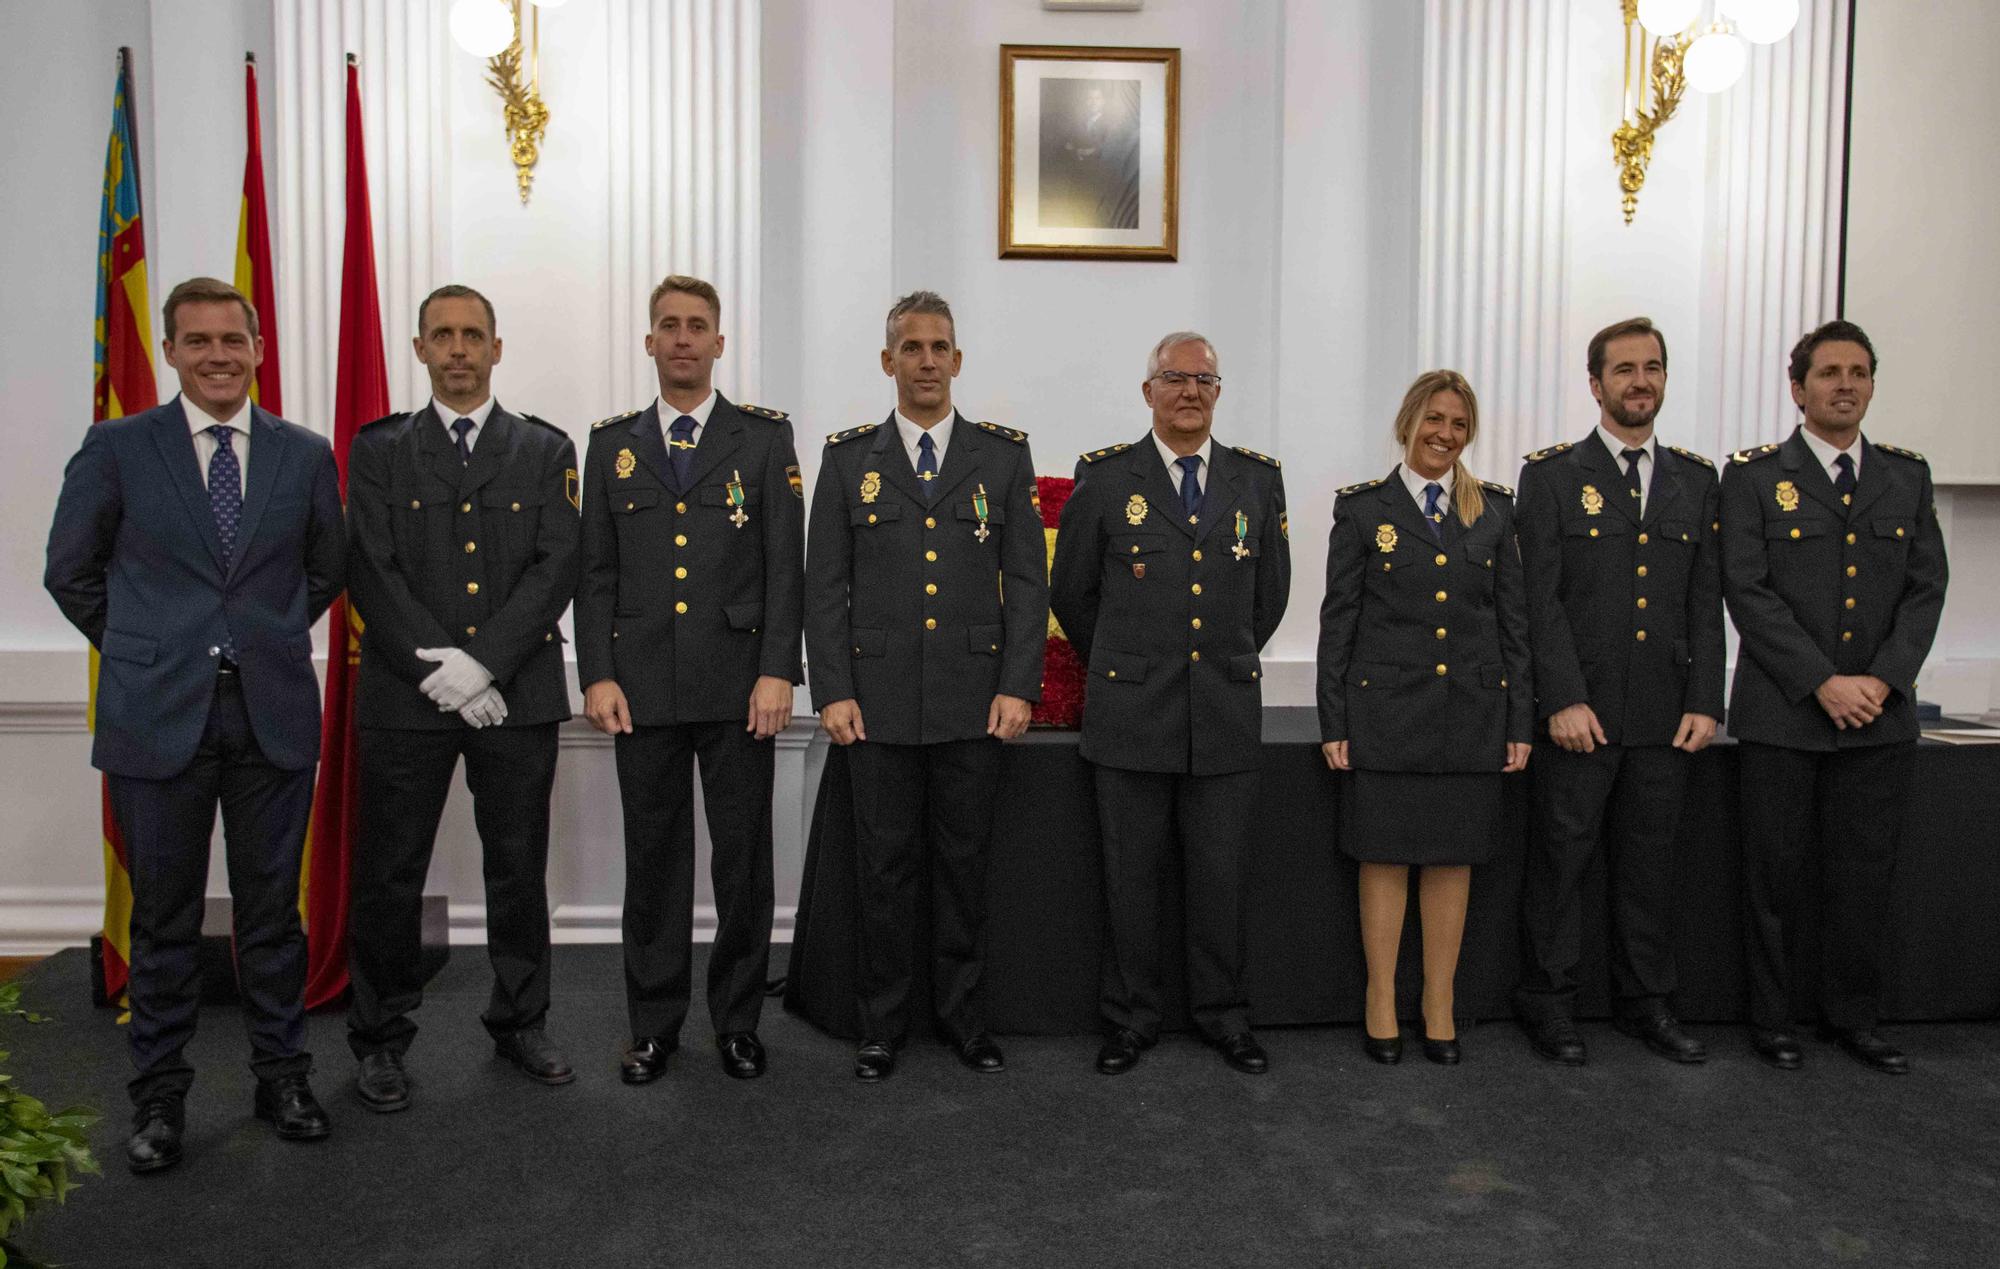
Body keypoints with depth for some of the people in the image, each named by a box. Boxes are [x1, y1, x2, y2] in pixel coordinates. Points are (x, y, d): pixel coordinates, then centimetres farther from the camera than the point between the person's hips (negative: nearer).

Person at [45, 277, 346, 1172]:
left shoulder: (306, 454, 5)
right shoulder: (117, 449, 1)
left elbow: (328, 568, 17)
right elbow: (71, 572, 8)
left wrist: (274, 637, 11)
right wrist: (142, 650, 7)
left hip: (273, 714, 1)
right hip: (158, 717, -1)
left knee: (272, 908, 10)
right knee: (164, 917, 8)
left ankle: (282, 1074, 24)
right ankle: (159, 1095, 22)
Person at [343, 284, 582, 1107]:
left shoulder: (546, 451, 7)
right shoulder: (379, 451, 7)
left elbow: (557, 567, -4)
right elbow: (371, 574, -3)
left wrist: (483, 663, -14)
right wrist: (437, 669, -14)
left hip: (518, 696, 1)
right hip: (405, 699, 0)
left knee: (518, 868, 10)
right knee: (389, 875, 6)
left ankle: (520, 1022, 26)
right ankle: (381, 1038, 22)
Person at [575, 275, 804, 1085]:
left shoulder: (765, 436, 4)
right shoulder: (613, 443, 11)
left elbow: (785, 563, -1)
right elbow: (595, 571, 9)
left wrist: (778, 671, -10)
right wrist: (597, 674, -1)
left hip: (738, 684, -2)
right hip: (643, 686, 2)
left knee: (743, 857, 5)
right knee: (653, 858, 8)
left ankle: (738, 1021, 20)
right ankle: (654, 1025, 21)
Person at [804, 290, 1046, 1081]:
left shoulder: (1003, 454, 6)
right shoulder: (848, 458, 6)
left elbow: (1027, 579, 3)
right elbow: (825, 585, 3)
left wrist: (1018, 685, -5)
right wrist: (832, 690, -5)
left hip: (973, 699, 0)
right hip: (879, 698, 0)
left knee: (965, 861, 9)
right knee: (884, 864, 6)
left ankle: (960, 1010, 24)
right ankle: (883, 1020, 20)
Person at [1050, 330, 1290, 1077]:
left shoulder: (1257, 480, 7)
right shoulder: (1103, 478, 1)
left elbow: (1270, 594, 17)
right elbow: (1071, 594, 8)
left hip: (1227, 715, 2)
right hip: (1131, 715, -1)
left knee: (1221, 877, 8)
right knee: (1130, 877, 7)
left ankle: (1223, 1016, 25)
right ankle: (1130, 1020, 22)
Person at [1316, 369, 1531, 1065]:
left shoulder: (1493, 508, 8)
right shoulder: (1363, 508, 1)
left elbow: (1513, 617, 9)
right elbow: (1337, 619, 0)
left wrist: (1520, 719, 3)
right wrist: (1333, 721, -5)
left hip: (1472, 712, 2)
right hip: (1387, 711, -2)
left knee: (1452, 858, 8)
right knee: (1385, 857, 4)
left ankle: (1440, 1007, 20)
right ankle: (1381, 1004, 17)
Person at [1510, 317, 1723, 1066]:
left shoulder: (1695, 480, 12)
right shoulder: (1552, 476, -1)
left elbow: (1706, 602, 10)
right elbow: (1541, 600, -7)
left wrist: (1705, 702, 2)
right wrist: (1564, 699, -14)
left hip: (1665, 715, 4)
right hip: (1579, 712, -4)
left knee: (1649, 864, 12)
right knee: (1560, 860, 4)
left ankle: (1644, 1002, 26)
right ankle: (1547, 1003, 16)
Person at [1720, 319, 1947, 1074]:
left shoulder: (1908, 477, 11)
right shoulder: (1754, 475, -1)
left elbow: (1926, 589, 5)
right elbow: (1748, 591, -8)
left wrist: (1883, 679, -9)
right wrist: (1823, 683, -14)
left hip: (1880, 715, 3)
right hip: (1782, 715, -3)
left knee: (1865, 877, 9)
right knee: (1776, 875, 5)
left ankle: (1853, 1019, 24)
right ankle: (1770, 1021, 17)